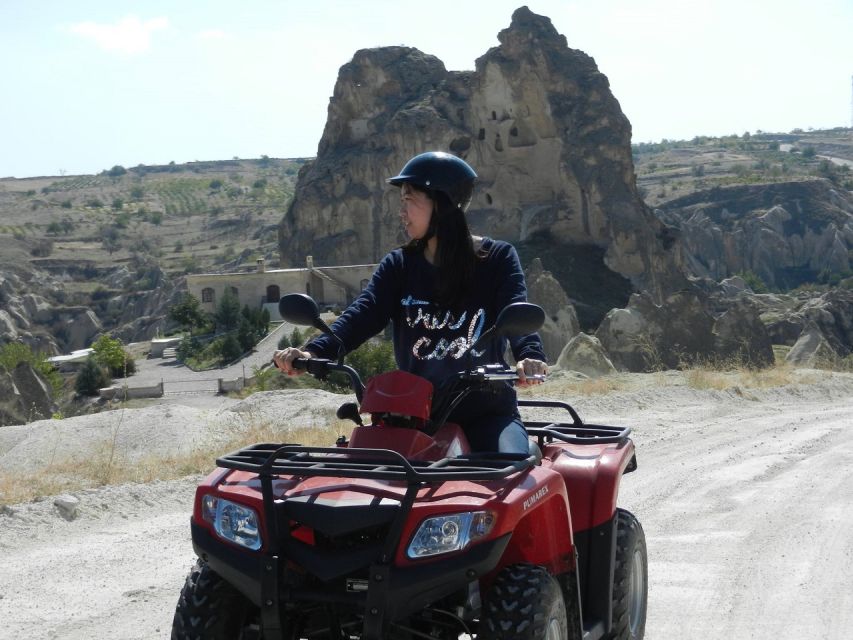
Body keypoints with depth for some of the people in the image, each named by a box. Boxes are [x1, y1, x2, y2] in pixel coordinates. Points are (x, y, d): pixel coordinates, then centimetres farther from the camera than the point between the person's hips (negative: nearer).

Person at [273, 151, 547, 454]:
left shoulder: (497, 258, 0)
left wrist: (530, 357, -40)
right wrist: (313, 352, -28)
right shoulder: (398, 266, 8)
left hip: (487, 410, -2)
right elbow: (362, 315, -8)